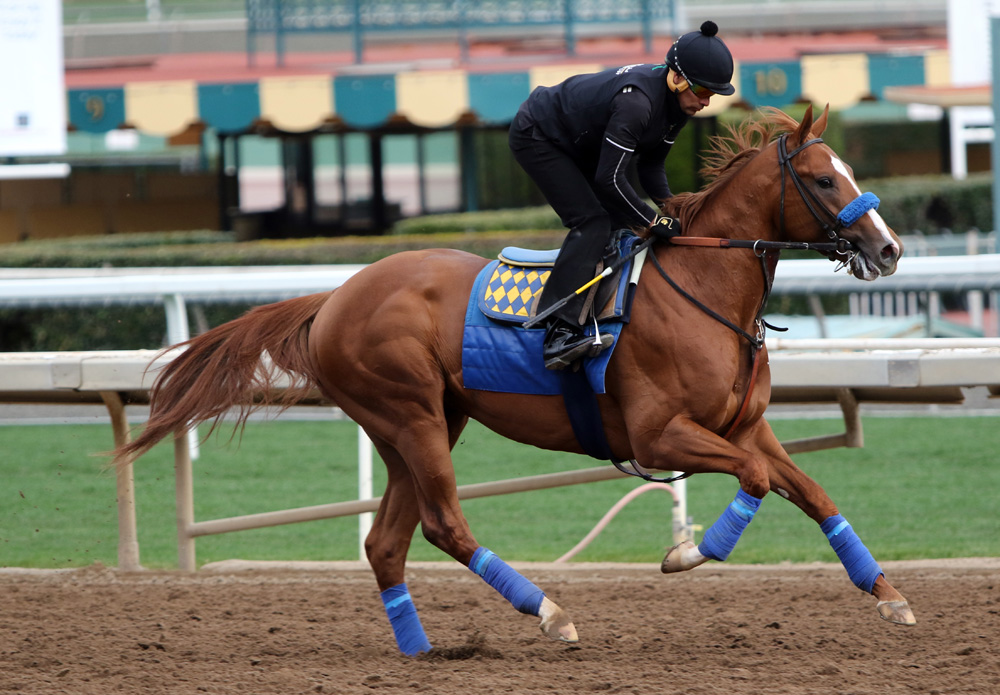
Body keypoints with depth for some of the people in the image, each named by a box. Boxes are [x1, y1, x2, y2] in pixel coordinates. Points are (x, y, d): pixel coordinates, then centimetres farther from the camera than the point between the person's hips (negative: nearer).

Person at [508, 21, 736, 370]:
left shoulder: (677, 102, -8)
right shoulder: (636, 102, -36)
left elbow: (650, 165, 3)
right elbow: (609, 179, -35)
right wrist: (656, 221, -27)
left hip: (578, 146, 10)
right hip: (535, 138, -10)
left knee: (621, 222, 7)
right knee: (592, 221, -22)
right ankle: (559, 334, -32)